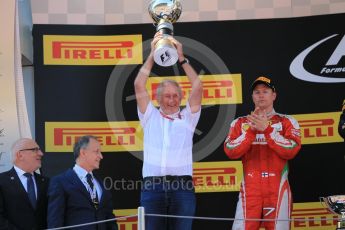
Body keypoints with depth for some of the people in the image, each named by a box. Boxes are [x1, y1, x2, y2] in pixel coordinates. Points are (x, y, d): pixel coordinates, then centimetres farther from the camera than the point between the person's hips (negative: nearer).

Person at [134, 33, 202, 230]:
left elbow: (198, 87, 3)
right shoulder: (150, 116, 15)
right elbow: (139, 86, 6)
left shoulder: (187, 117, 13)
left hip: (182, 186, 0)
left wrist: (181, 58, 0)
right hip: (153, 186, 0)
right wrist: (152, 54, 4)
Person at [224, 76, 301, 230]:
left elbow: (291, 150, -9)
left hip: (277, 189, -1)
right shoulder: (240, 123, 12)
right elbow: (230, 152, -2)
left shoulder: (287, 122, 7)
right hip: (250, 189, 1)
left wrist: (266, 129, -13)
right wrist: (252, 129, -10)